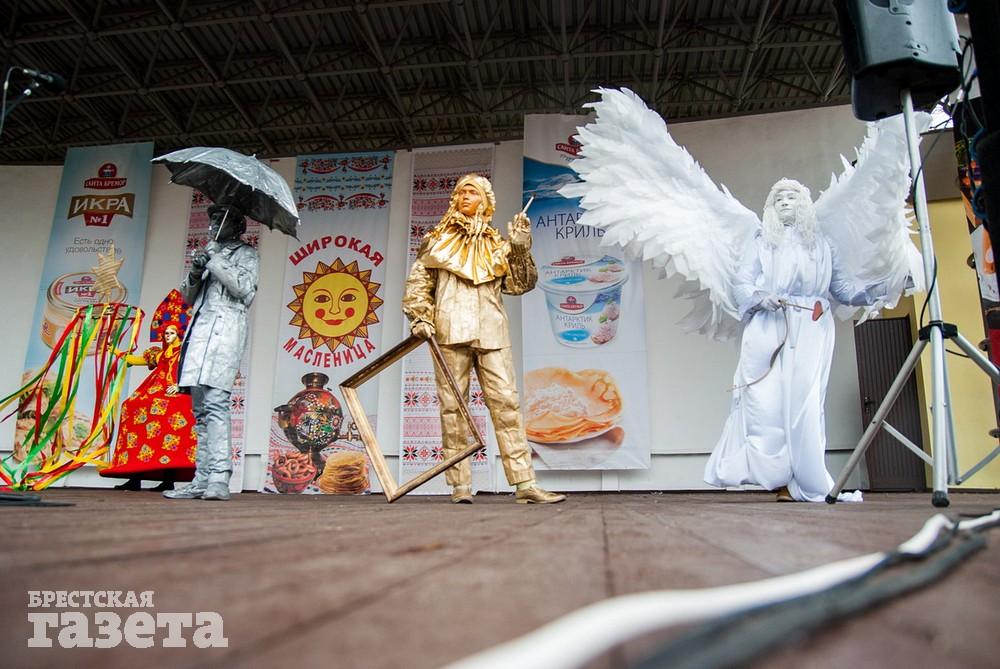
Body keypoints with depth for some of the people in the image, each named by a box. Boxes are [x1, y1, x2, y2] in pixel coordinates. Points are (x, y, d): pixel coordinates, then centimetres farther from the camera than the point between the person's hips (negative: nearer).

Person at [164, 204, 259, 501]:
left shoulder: (245, 253, 10)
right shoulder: (210, 254, 28)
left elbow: (245, 289, -7)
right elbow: (187, 297, 24)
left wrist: (216, 260, -7)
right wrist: (194, 274, 5)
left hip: (224, 326, -8)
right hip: (200, 328, 8)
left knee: (215, 402, -20)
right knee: (200, 408, 3)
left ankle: (219, 479, -24)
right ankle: (202, 481, 5)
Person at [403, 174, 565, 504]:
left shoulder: (496, 245, 19)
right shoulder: (439, 239, 16)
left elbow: (520, 285, 11)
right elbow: (417, 282, 12)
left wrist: (521, 249, -1)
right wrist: (420, 316, -2)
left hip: (491, 334, 1)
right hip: (450, 331, -1)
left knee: (506, 404, -5)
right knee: (453, 406, -2)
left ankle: (524, 484, -5)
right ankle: (460, 486, 4)